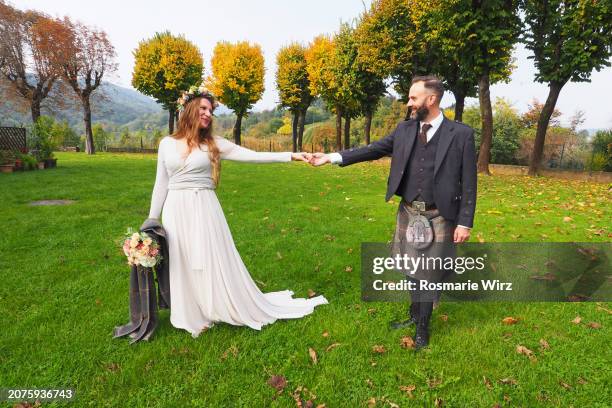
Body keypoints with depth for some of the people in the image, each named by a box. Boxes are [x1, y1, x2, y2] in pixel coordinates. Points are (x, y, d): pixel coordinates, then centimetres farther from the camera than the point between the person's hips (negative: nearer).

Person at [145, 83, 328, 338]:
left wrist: (291, 156, -14)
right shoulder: (167, 143, 5)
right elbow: (161, 184, 9)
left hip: (205, 210, -2)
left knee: (216, 263, 3)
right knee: (182, 266, 9)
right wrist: (152, 219, 9)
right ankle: (192, 316, 29)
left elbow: (254, 156, -6)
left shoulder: (214, 144, 1)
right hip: (176, 212, 2)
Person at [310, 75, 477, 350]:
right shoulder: (404, 129, 3)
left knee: (430, 273, 7)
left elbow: (468, 183, -9)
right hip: (408, 213, 4)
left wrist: (465, 223, -12)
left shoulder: (461, 134, -9)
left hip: (439, 218, -4)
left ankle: (423, 327, 27)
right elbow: (374, 149, 4)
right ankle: (414, 316, 40)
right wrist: (332, 157, -2)